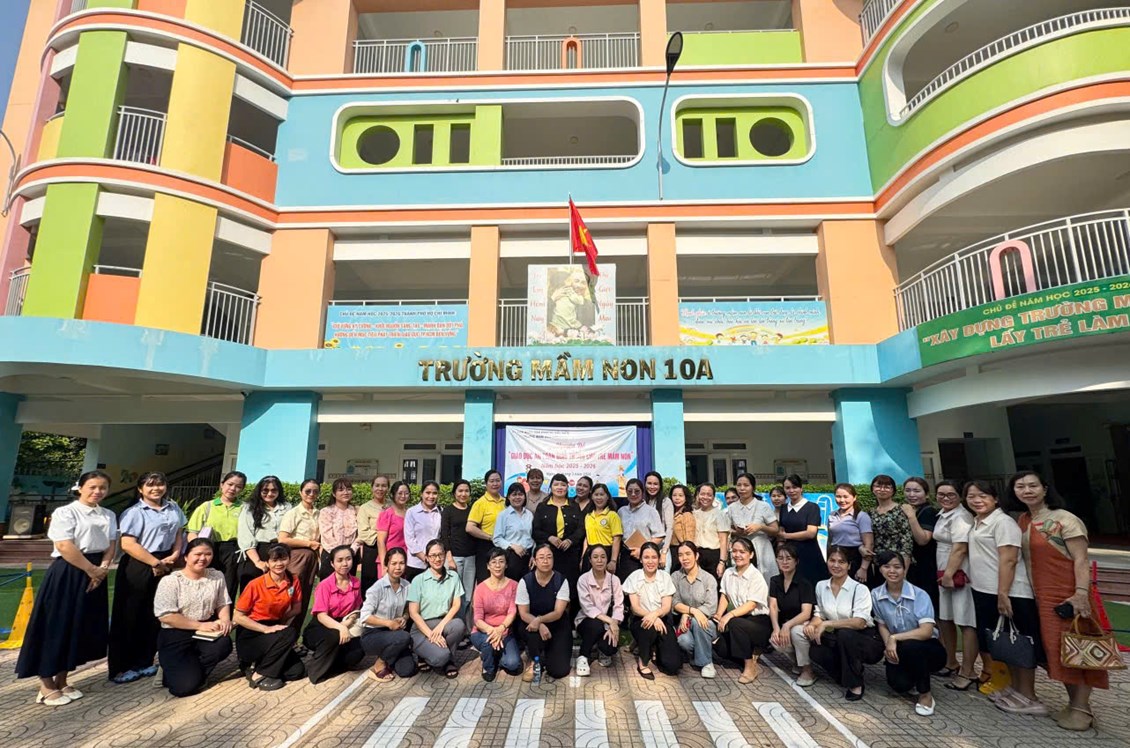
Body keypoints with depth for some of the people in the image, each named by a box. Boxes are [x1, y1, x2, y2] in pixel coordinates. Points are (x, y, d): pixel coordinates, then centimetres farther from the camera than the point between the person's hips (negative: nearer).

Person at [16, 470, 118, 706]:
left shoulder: (109, 516, 9)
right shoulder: (65, 512, -10)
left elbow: (111, 544, 6)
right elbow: (65, 547, -16)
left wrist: (102, 569, -9)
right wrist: (92, 570, -13)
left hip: (95, 575, 6)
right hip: (67, 574, -6)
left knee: (80, 628, 10)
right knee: (56, 627, 0)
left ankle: (61, 681, 24)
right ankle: (46, 687, 14)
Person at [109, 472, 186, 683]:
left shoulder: (173, 509, 8)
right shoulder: (134, 513, -11)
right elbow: (128, 545, -17)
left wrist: (174, 556, -2)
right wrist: (155, 563, -16)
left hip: (166, 566, 6)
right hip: (138, 568, -6)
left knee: (156, 616, 12)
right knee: (132, 617, 3)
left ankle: (144, 662, 26)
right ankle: (121, 667, 16)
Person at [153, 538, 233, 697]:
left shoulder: (217, 576, 3)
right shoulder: (170, 581, -11)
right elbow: (165, 616, -15)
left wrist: (225, 620, -13)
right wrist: (200, 625, -18)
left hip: (207, 632, 4)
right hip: (175, 635, -4)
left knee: (224, 644, -30)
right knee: (185, 686, -19)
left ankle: (193, 669, 2)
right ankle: (171, 669, 18)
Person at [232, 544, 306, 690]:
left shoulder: (293, 581, -8)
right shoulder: (255, 585, -19)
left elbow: (297, 608, 4)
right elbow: (238, 617, -13)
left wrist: (283, 619, -14)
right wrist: (266, 629, -22)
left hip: (275, 627, 5)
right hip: (250, 634, -5)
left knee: (297, 671, -9)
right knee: (289, 634, -32)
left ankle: (258, 664, 11)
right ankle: (259, 675, -14)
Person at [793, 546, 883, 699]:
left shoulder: (859, 589, -15)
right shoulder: (821, 585, 1)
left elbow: (859, 623, -26)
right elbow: (819, 615, 7)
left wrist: (827, 624, -28)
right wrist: (812, 625, -16)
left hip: (866, 641, -4)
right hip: (839, 640, 4)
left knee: (845, 634, -36)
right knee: (816, 651, -24)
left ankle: (855, 684, -14)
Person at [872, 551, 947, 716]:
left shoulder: (920, 595, -19)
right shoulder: (876, 594, -7)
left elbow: (926, 631, -27)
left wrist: (894, 638, -27)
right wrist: (888, 644, -13)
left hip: (927, 648, -3)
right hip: (898, 650, 3)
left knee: (909, 646, -37)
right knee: (899, 685, -22)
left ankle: (925, 694, -10)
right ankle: (915, 679, 18)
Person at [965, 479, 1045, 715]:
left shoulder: (1003, 522, -15)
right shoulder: (976, 523, 12)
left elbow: (1008, 561, -20)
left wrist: (1003, 595, -22)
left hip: (1009, 594, -9)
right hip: (984, 592, 9)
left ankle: (1028, 698, 12)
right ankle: (1016, 688, 28)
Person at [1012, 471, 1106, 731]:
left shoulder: (1065, 519, -12)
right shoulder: (1023, 521, 8)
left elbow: (1081, 560, -16)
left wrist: (1081, 593, -25)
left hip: (1069, 595, -7)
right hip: (1043, 596, 7)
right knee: (1057, 650, 12)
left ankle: (1082, 707, 10)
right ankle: (1073, 702, 24)